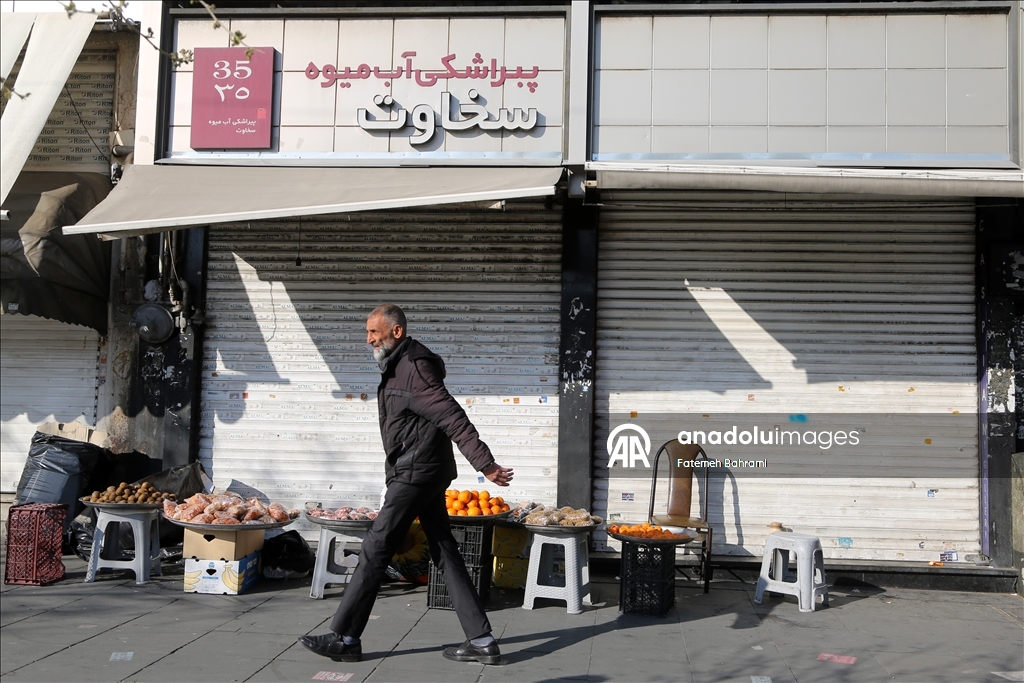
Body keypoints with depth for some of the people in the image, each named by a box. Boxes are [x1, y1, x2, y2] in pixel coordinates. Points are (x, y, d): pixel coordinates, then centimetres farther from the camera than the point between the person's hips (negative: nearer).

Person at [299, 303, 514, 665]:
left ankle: (344, 639, 3)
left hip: (416, 473, -10)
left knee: (375, 549, -5)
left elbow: (453, 418, -21)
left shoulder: (414, 368, -16)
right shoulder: (397, 367, 15)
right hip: (425, 472, 10)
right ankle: (482, 641, 10)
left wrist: (485, 465, -24)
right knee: (445, 553, 9)